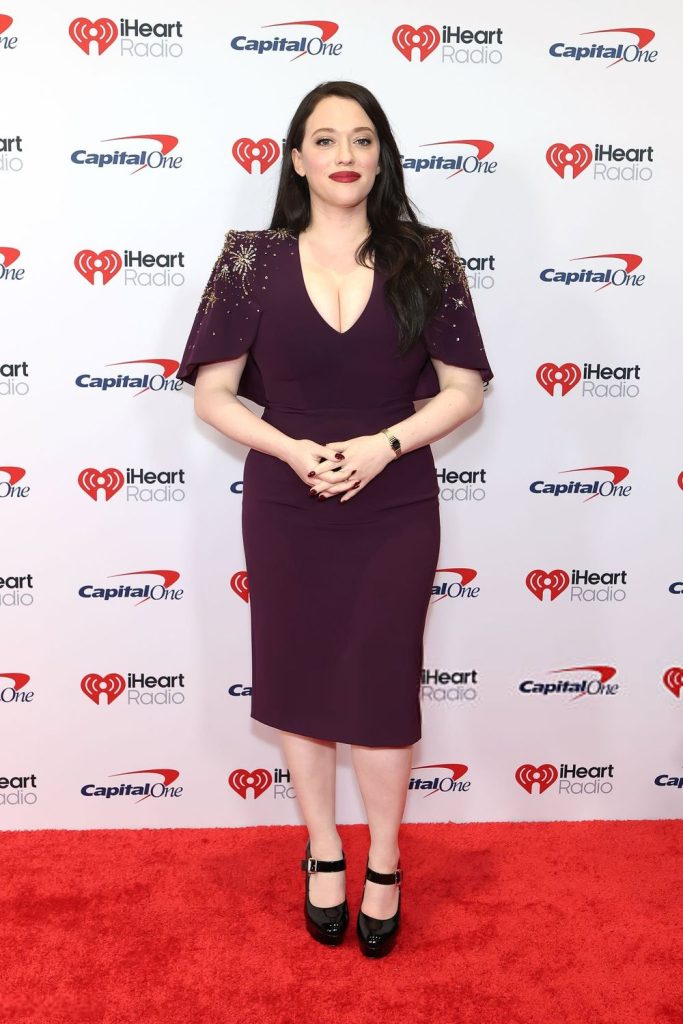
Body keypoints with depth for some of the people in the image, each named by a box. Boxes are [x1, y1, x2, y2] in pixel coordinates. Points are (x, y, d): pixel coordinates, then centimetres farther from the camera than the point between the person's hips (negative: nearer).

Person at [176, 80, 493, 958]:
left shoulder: (424, 257, -1)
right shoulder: (254, 260, -1)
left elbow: (464, 390, -1)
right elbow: (212, 394, -1)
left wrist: (381, 446, -16)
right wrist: (293, 451, -16)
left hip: (394, 506, 0)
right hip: (286, 507, 1)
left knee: (381, 683, 8)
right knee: (300, 679, 12)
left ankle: (384, 866, 32)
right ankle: (323, 857, 35)